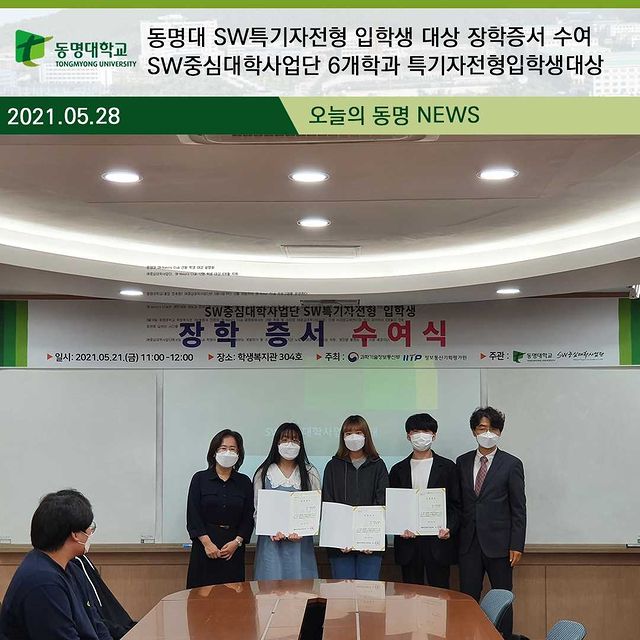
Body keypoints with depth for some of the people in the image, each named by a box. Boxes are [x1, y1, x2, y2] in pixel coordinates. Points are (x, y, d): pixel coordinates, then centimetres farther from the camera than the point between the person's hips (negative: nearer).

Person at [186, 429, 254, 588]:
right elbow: (193, 516, -2)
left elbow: (248, 518, 7)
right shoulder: (200, 479, 3)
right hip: (204, 546, -1)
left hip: (234, 551, 2)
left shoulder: (244, 482, 9)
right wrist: (207, 543, -11)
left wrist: (237, 542, -7)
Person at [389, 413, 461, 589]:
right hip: (408, 543, 2)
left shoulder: (447, 467, 6)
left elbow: (456, 505, 4)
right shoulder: (398, 470, 11)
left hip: (438, 541, -2)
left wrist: (449, 528, -12)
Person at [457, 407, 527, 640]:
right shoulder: (462, 462, 9)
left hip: (498, 543, -3)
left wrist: (517, 545, -8)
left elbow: (519, 508, -3)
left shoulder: (511, 464, -2)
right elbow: (458, 502, 11)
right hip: (469, 542, 3)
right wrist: (454, 534, 3)